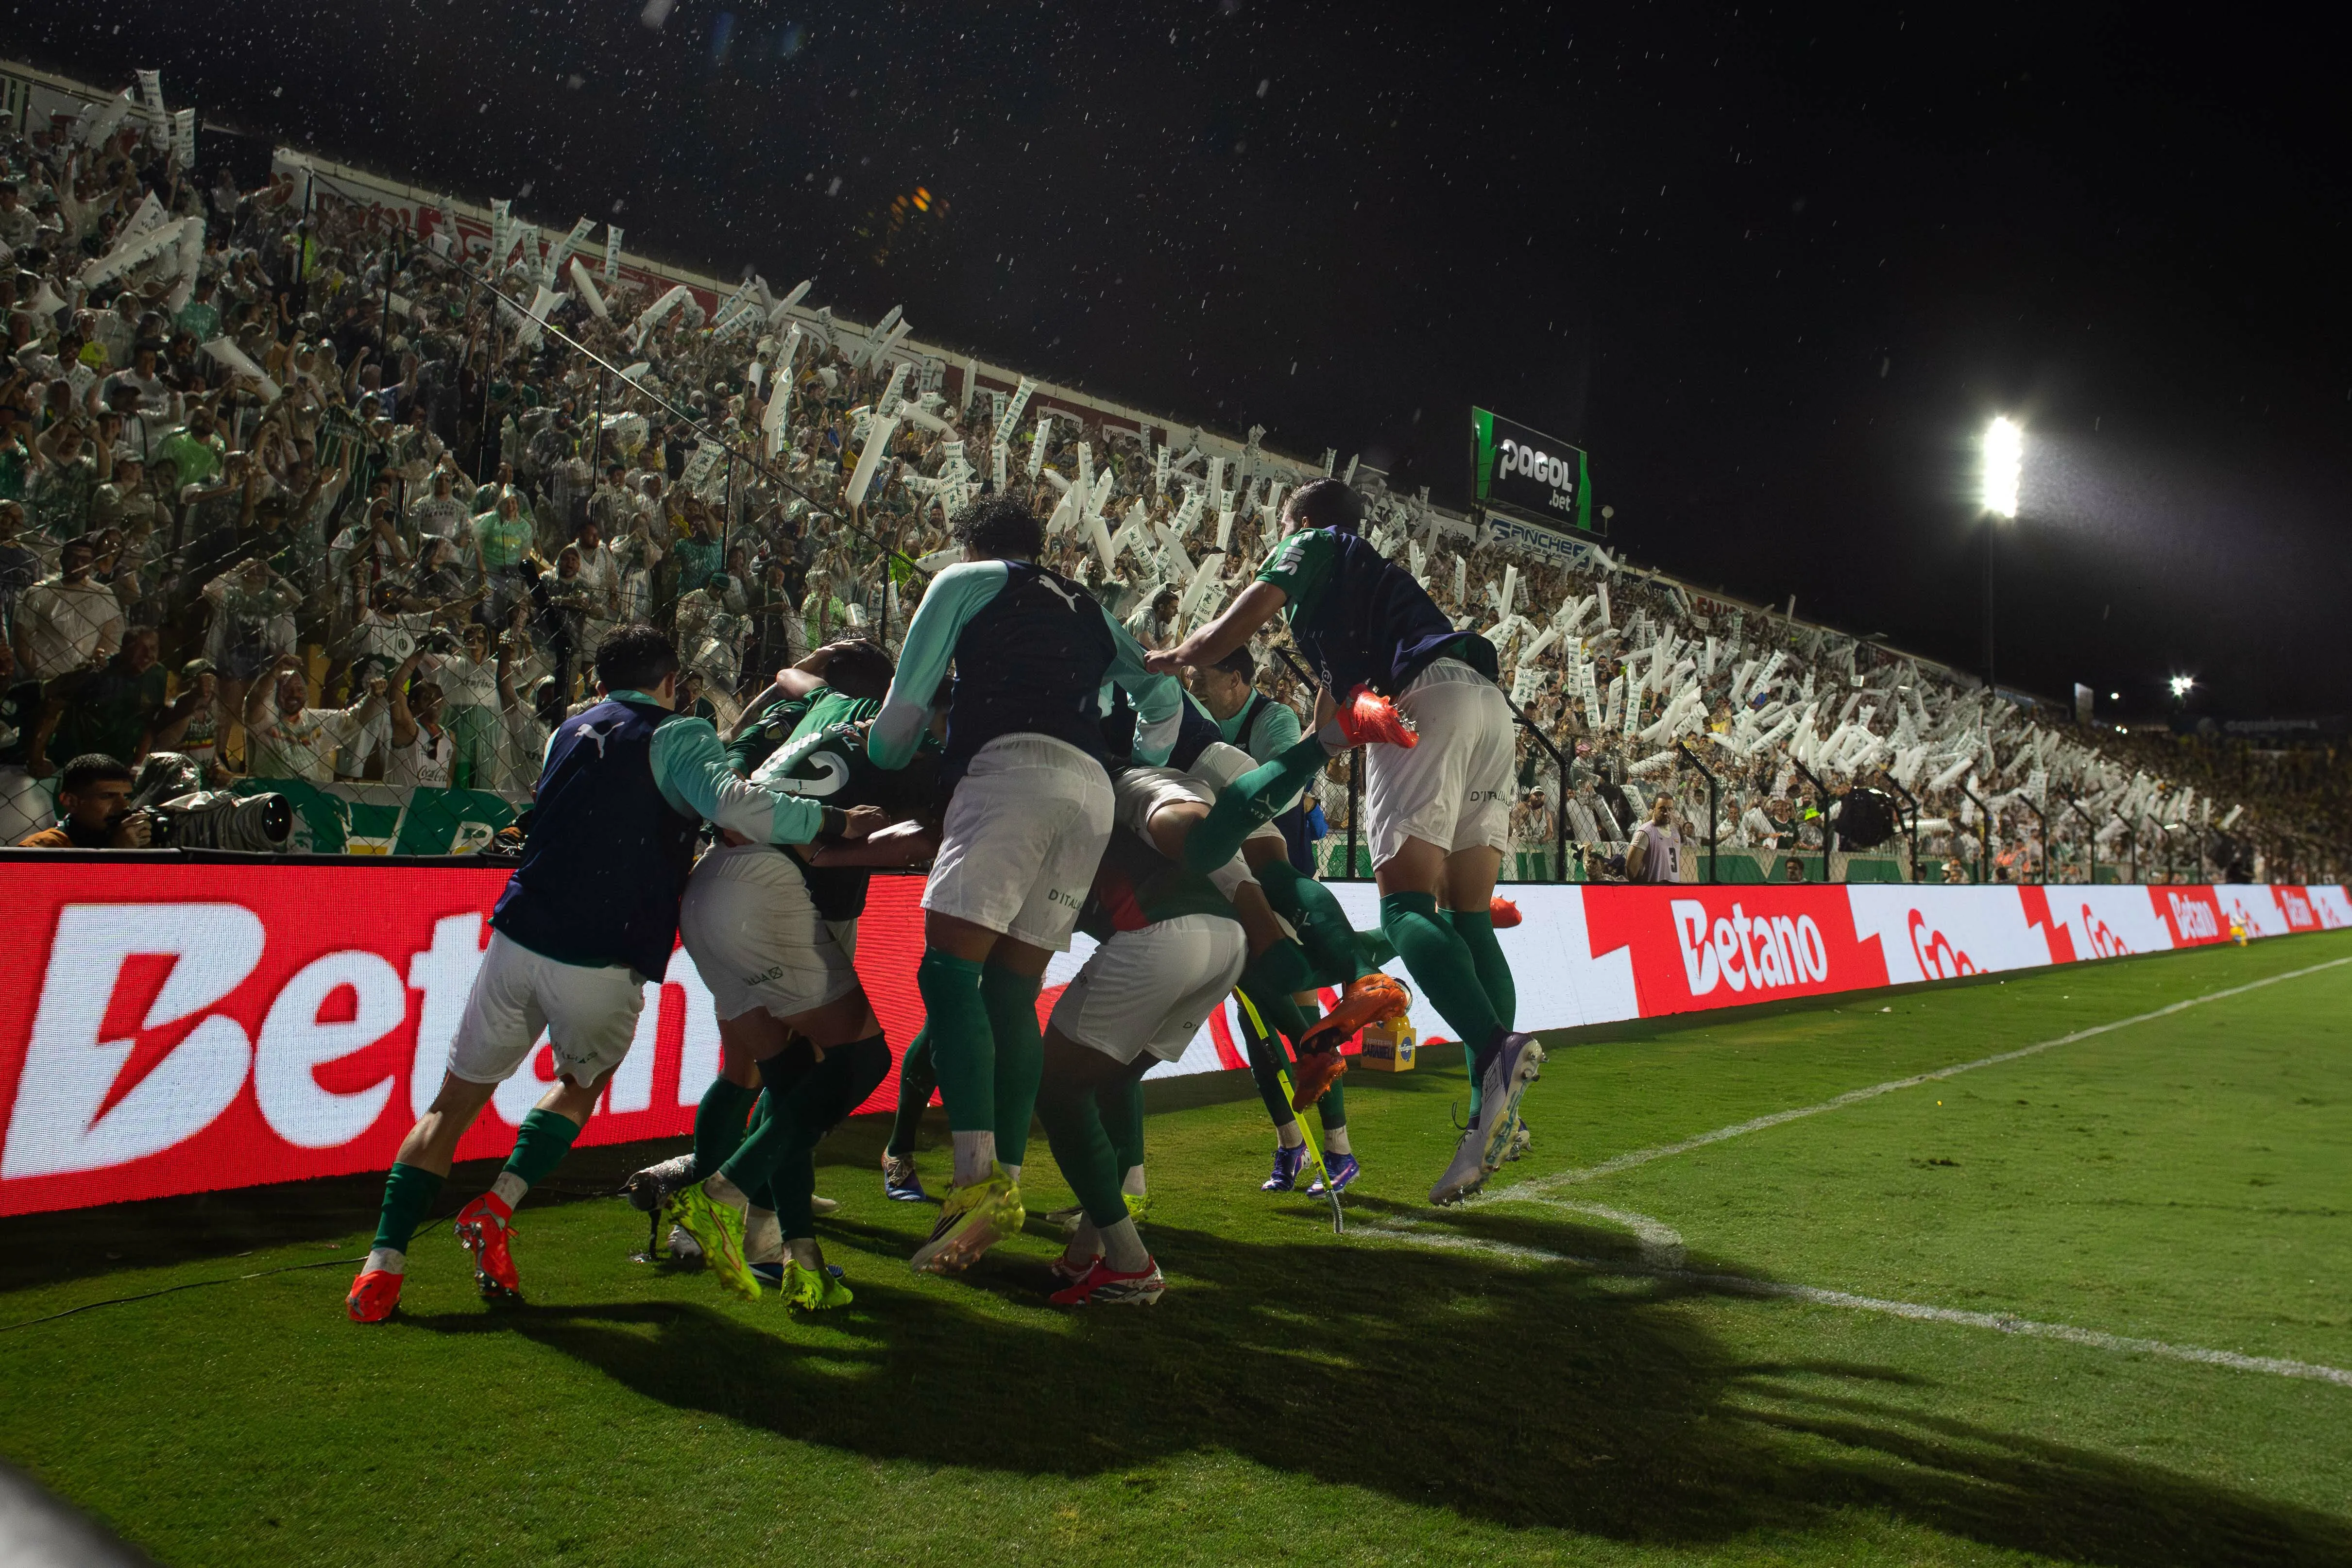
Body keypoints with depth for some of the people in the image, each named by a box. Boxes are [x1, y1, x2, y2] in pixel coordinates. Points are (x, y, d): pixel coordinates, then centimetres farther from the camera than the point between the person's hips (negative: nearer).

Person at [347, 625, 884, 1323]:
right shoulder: (677, 736, -1)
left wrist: (686, 836, 30)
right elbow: (733, 804, -19)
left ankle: (384, 1264, 7)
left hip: (517, 936, 4)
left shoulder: (570, 732, 19)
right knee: (582, 1080, 25)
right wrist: (838, 822, -12)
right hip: (601, 962, -4)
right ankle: (499, 1206, 10)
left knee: (455, 1102, 15)